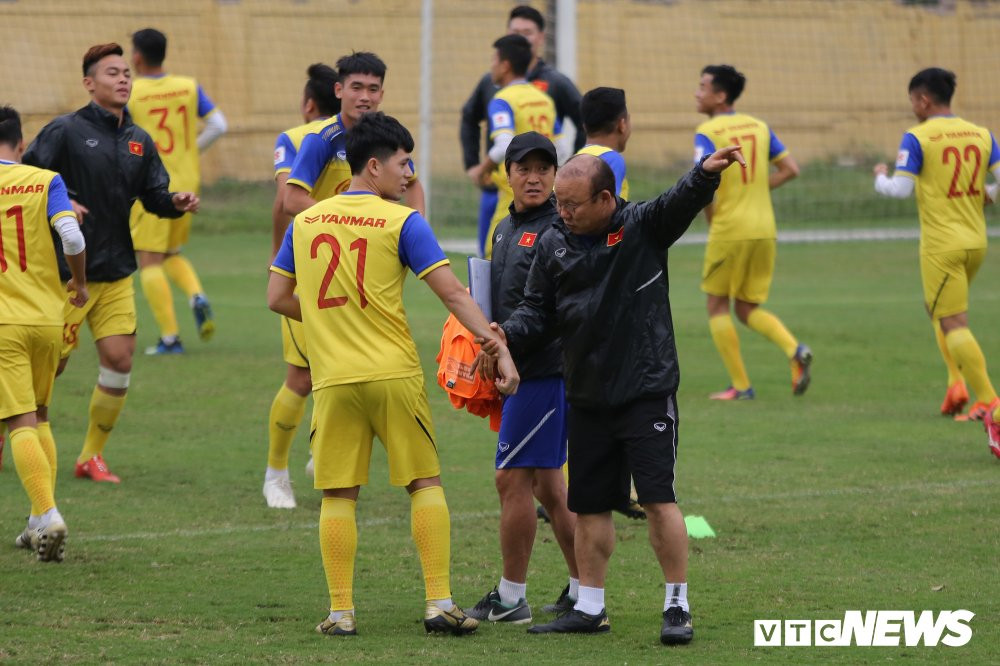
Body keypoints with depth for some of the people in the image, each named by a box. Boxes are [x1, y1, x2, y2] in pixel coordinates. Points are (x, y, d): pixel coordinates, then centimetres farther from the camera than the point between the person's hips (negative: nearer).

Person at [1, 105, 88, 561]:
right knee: (40, 417, 19)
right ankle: (41, 523, 15)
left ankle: (48, 515, -23)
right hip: (47, 317, 2)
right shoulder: (46, 182, 0)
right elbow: (71, 237, -13)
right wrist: (80, 283, 5)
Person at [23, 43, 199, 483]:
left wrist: (176, 202, -10)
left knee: (119, 359, -3)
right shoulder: (66, 131, -8)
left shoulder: (139, 141, 9)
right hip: (65, 270, -5)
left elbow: (154, 196, 11)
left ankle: (92, 455, 10)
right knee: (50, 364, 0)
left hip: (115, 272, 5)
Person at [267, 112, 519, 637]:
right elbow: (452, 293, -8)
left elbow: (277, 297, 11)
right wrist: (499, 347, -7)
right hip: (393, 372, -3)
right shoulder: (402, 222, -4)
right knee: (425, 483, 6)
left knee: (338, 496, 6)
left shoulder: (304, 222, 7)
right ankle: (439, 603, 1)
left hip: (333, 377, 3)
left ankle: (341, 611, 2)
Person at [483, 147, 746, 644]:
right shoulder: (553, 246, 6)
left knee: (658, 498, -8)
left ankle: (677, 607, 1)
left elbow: (681, 202, -24)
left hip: (646, 392, -5)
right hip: (586, 397, 5)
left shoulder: (644, 227, -6)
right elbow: (538, 310, 10)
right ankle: (589, 608, 22)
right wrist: (507, 335, -10)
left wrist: (706, 174, -45)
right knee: (589, 505, 11)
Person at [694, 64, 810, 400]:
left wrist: (710, 217, -3)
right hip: (764, 230, 6)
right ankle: (795, 350, -10)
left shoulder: (707, 133, -9)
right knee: (748, 309, 15)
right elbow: (790, 169, 11)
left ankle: (740, 385, 6)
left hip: (729, 230, -6)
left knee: (718, 306, 10)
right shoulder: (759, 127, 10)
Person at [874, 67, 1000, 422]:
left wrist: (880, 178, 8)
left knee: (954, 325, -5)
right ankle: (957, 383, 14)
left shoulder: (917, 138, -10)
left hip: (941, 246, -6)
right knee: (937, 308, 26)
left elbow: (900, 189, -14)